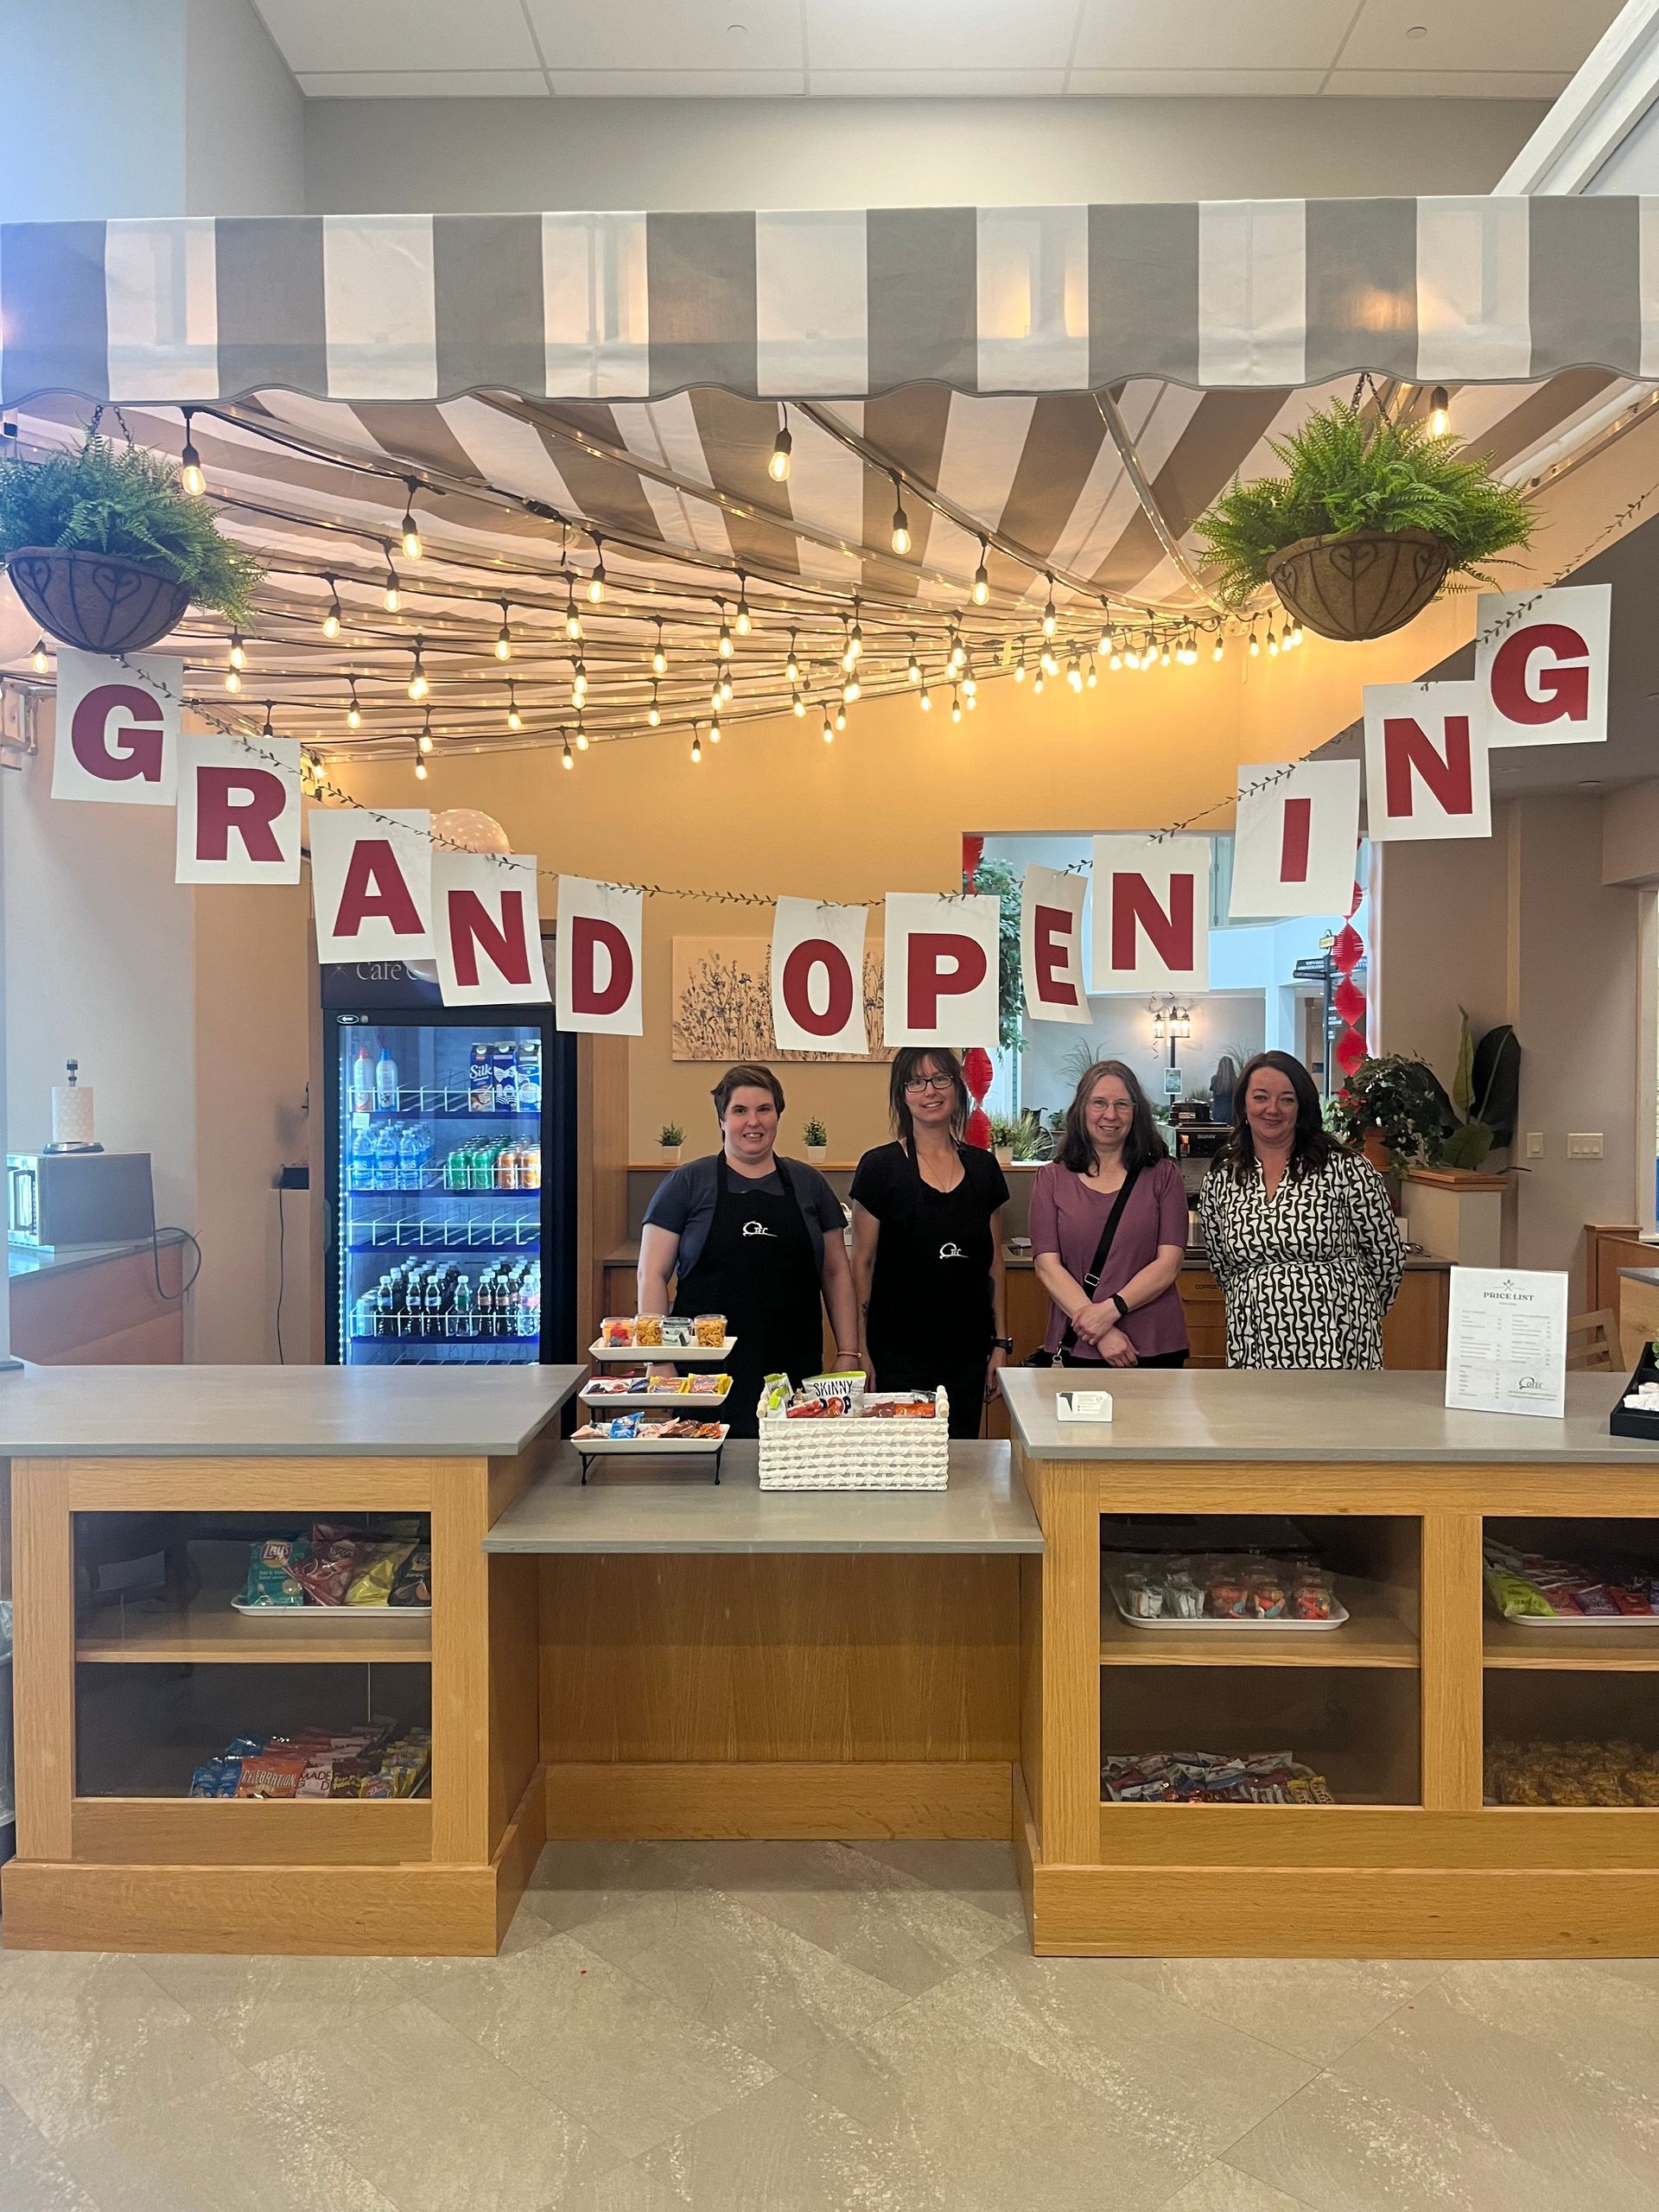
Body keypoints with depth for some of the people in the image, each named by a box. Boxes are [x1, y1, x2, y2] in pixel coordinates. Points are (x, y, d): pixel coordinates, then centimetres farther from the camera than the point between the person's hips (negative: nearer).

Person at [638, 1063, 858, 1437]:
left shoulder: (808, 1184, 11)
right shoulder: (689, 1183, 3)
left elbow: (835, 1272, 14)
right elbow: (652, 1274, 2)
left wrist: (848, 1354, 7)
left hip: (794, 1372, 2)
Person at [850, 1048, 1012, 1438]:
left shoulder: (983, 1167, 7)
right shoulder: (880, 1166, -5)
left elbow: (995, 1263, 12)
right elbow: (862, 1263, -3)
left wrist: (1001, 1341, 8)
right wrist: (859, 1348, -8)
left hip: (967, 1349, 4)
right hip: (900, 1355, -3)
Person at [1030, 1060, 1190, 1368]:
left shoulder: (1163, 1175, 4)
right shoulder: (1051, 1179, 5)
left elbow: (1169, 1264, -4)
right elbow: (1047, 1265, -4)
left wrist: (1111, 1309, -18)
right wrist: (1100, 1334, -15)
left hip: (1154, 1349, 0)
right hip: (1076, 1349, 0)